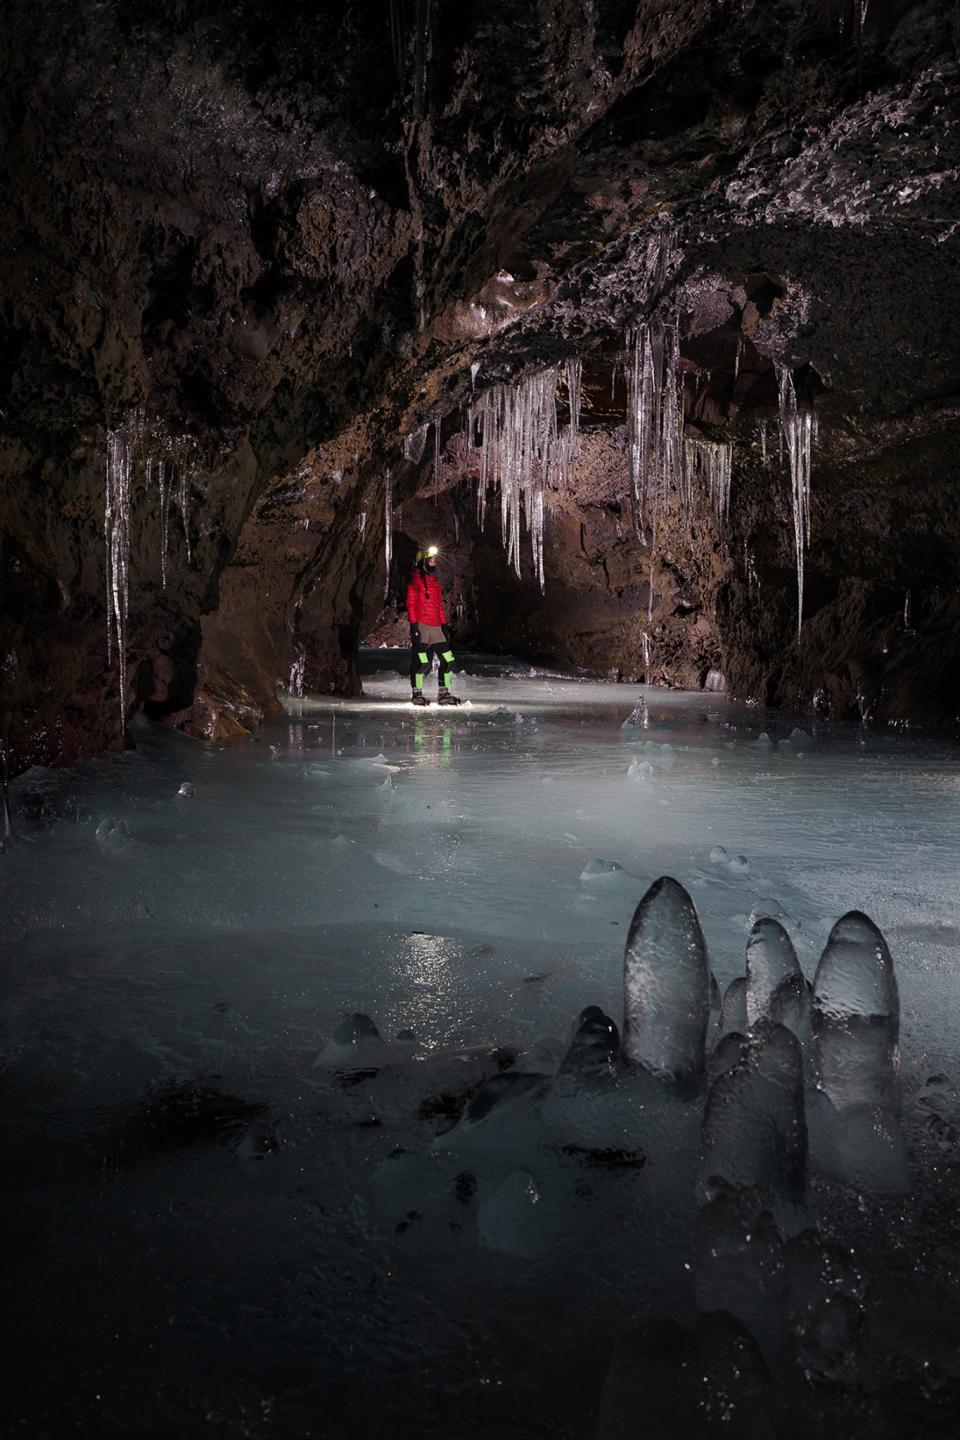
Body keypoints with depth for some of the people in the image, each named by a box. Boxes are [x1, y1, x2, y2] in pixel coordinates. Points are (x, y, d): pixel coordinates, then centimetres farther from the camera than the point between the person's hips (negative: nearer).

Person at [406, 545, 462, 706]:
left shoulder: (435, 581, 21)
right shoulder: (415, 579, -1)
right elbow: (411, 603, -6)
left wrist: (444, 625, 18)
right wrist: (413, 625, -13)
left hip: (436, 626, 7)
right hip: (421, 626, -7)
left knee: (448, 660, 2)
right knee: (422, 662, -9)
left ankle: (444, 693, 9)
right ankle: (417, 693, 5)